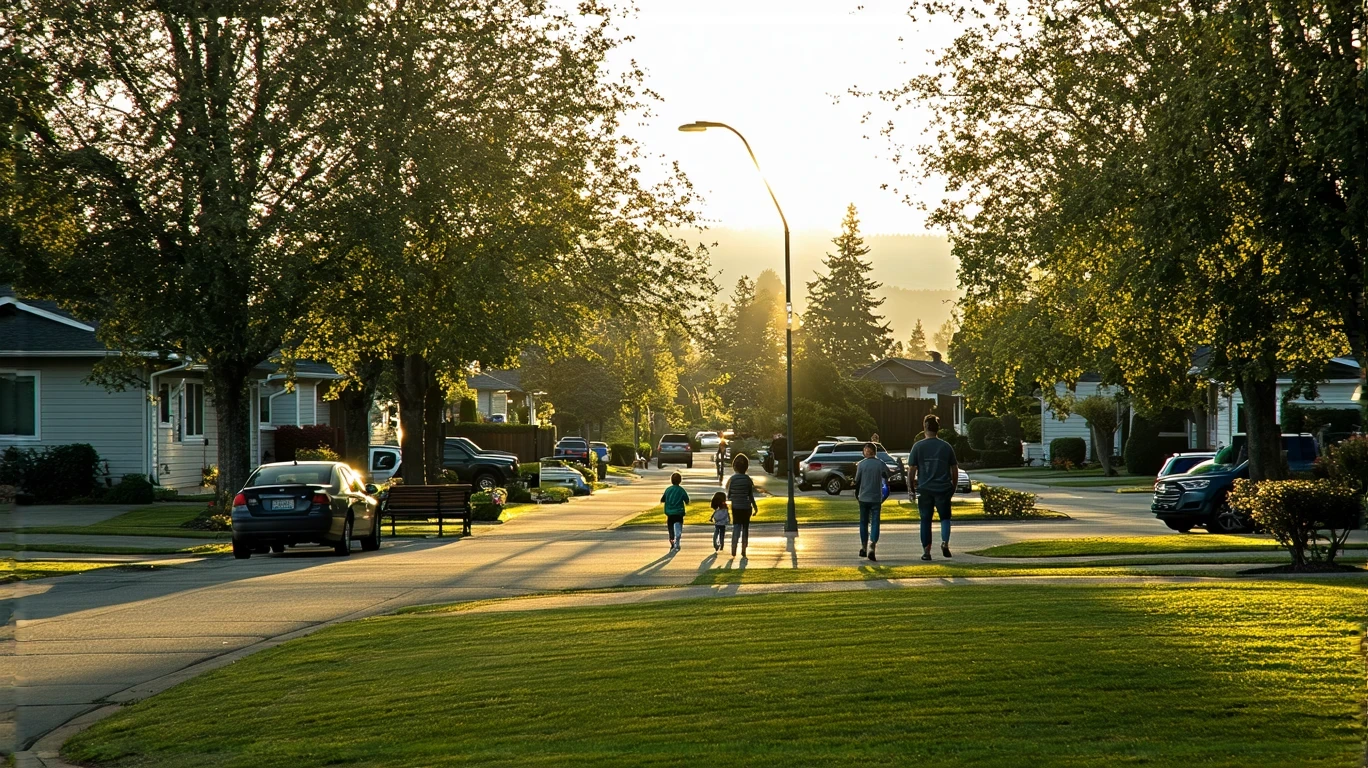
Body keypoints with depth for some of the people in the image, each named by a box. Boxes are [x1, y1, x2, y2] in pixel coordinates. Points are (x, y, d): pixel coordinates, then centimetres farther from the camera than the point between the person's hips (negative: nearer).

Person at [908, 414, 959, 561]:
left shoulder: (918, 447, -5)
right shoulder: (946, 447, 0)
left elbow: (912, 470, -5)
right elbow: (954, 470, 5)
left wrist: (911, 487, 6)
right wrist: (953, 486, 17)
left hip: (924, 489, -1)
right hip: (943, 488, 1)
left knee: (925, 520, 9)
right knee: (945, 517, 12)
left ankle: (926, 551, 7)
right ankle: (945, 542, -11)